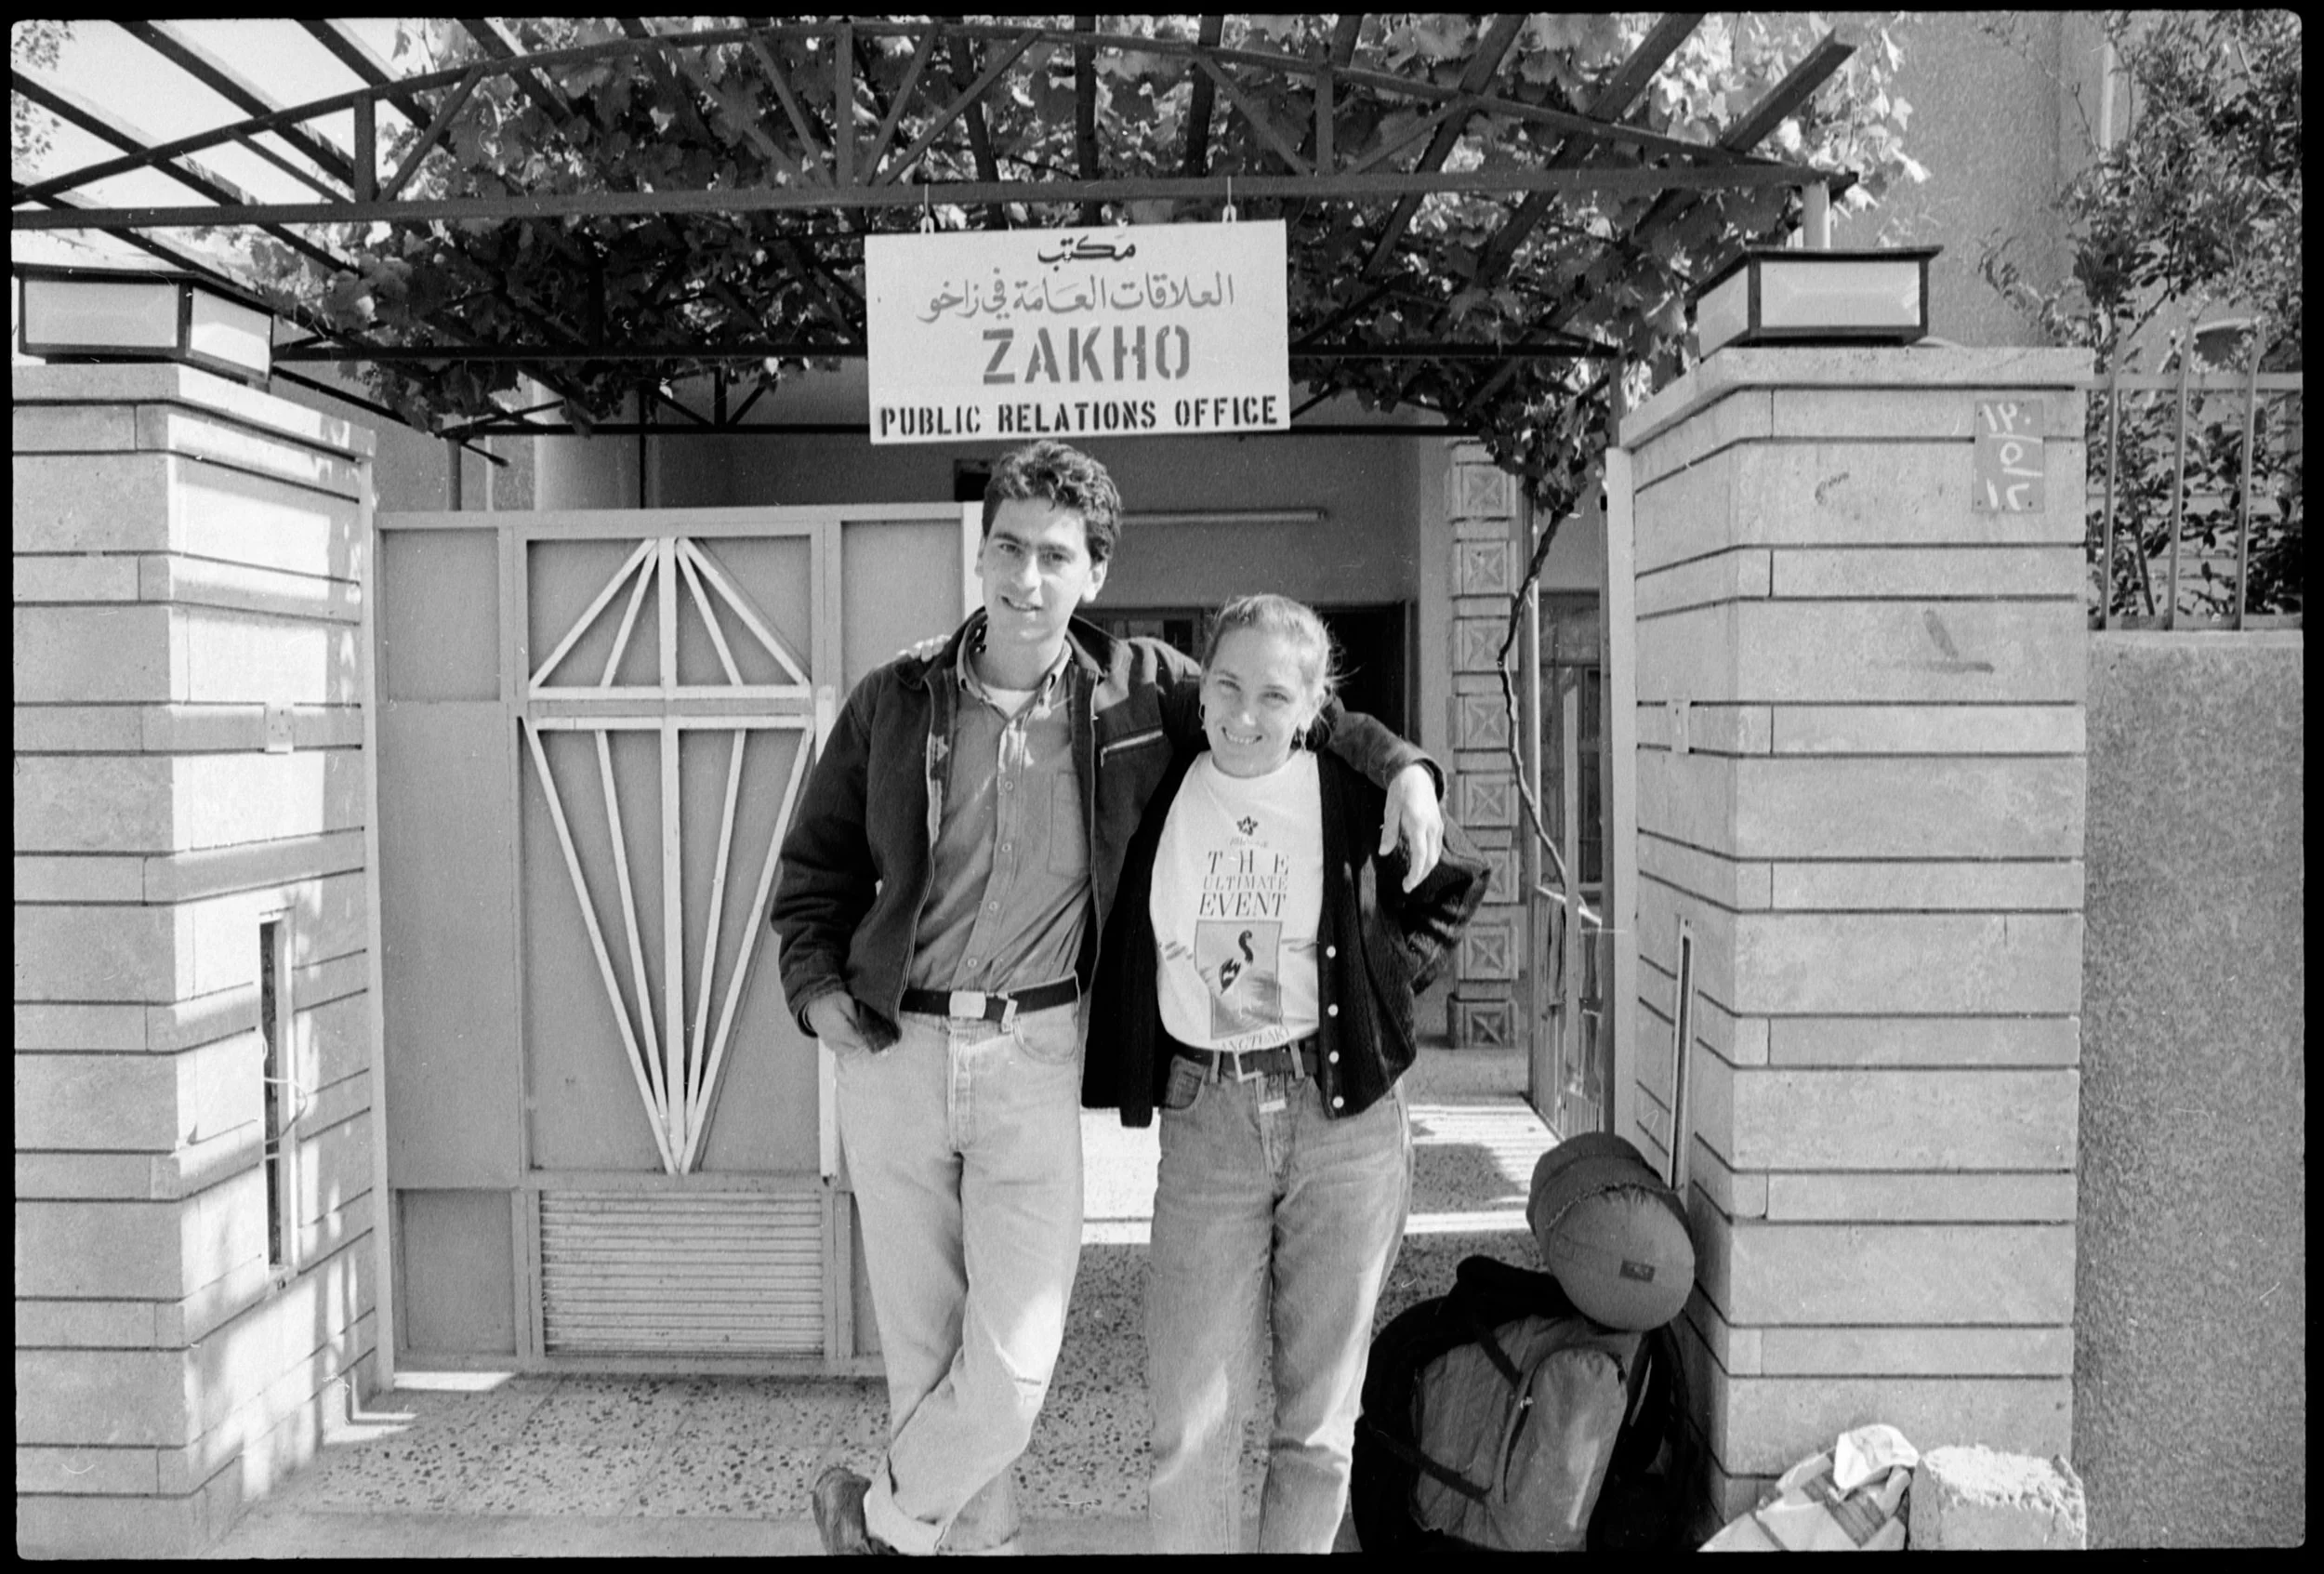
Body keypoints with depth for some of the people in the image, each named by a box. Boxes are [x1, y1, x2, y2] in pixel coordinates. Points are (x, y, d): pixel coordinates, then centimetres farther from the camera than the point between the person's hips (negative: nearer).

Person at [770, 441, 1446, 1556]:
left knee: (1013, 1364, -4)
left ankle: (880, 1515, 24)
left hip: (1036, 1056, -1)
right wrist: (815, 983, -1)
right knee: (920, 1345, 11)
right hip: (892, 1049, 2)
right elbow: (817, 860, 13)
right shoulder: (894, 702, 2)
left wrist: (1400, 764, -6)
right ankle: (968, 1530, 34)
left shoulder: (1137, 689, -1)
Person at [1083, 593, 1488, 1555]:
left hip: (1344, 1120, 0)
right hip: (1202, 1123, 1)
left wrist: (1385, 981, 8)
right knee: (1189, 1428, -2)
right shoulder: (1152, 792, 2)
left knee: (1319, 1421, 8)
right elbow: (1108, 939, 16)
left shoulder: (1352, 795, -2)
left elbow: (1456, 887, 17)